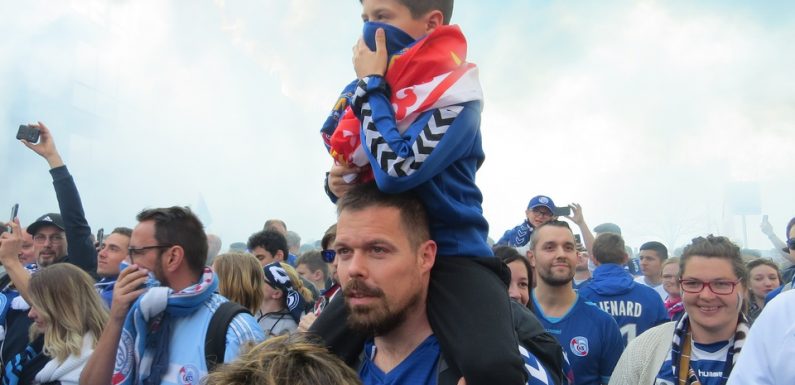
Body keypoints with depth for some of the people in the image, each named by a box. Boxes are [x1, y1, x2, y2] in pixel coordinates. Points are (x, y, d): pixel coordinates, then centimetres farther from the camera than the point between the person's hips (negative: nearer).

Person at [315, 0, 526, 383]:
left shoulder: (452, 91, -12)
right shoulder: (364, 90, 10)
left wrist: (372, 84, -12)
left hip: (448, 253, -7)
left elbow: (397, 171, -25)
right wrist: (337, 184, -1)